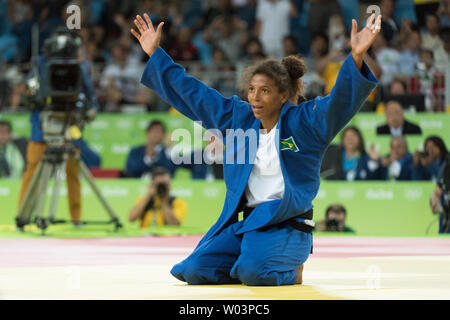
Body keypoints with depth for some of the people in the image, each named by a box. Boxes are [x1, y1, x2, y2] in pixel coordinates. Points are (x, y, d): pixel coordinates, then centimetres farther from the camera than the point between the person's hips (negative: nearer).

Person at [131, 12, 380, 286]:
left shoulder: (304, 121, -4)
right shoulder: (238, 117, 11)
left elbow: (341, 99, -20)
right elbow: (193, 93, 17)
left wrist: (356, 58, -38)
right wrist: (155, 53, 18)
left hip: (287, 226, -5)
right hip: (244, 222, 6)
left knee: (253, 272, -32)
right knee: (195, 271, -12)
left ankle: (290, 271, 4)